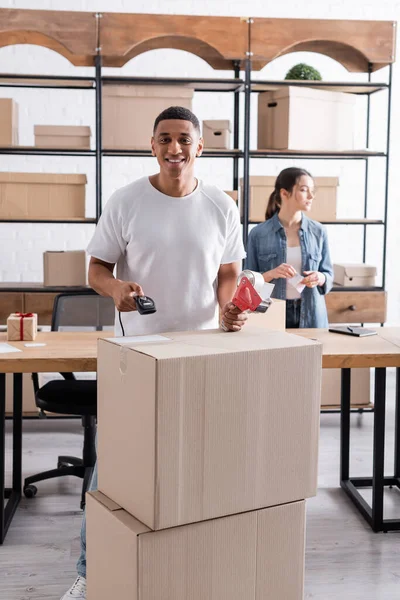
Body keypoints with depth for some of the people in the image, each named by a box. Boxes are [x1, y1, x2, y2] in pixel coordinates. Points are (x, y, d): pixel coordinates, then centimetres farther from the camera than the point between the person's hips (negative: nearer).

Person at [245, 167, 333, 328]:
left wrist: (320, 278, -13)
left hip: (311, 315, 2)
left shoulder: (318, 231, 2)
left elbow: (328, 274, 8)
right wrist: (270, 275, -19)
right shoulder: (258, 234, -4)